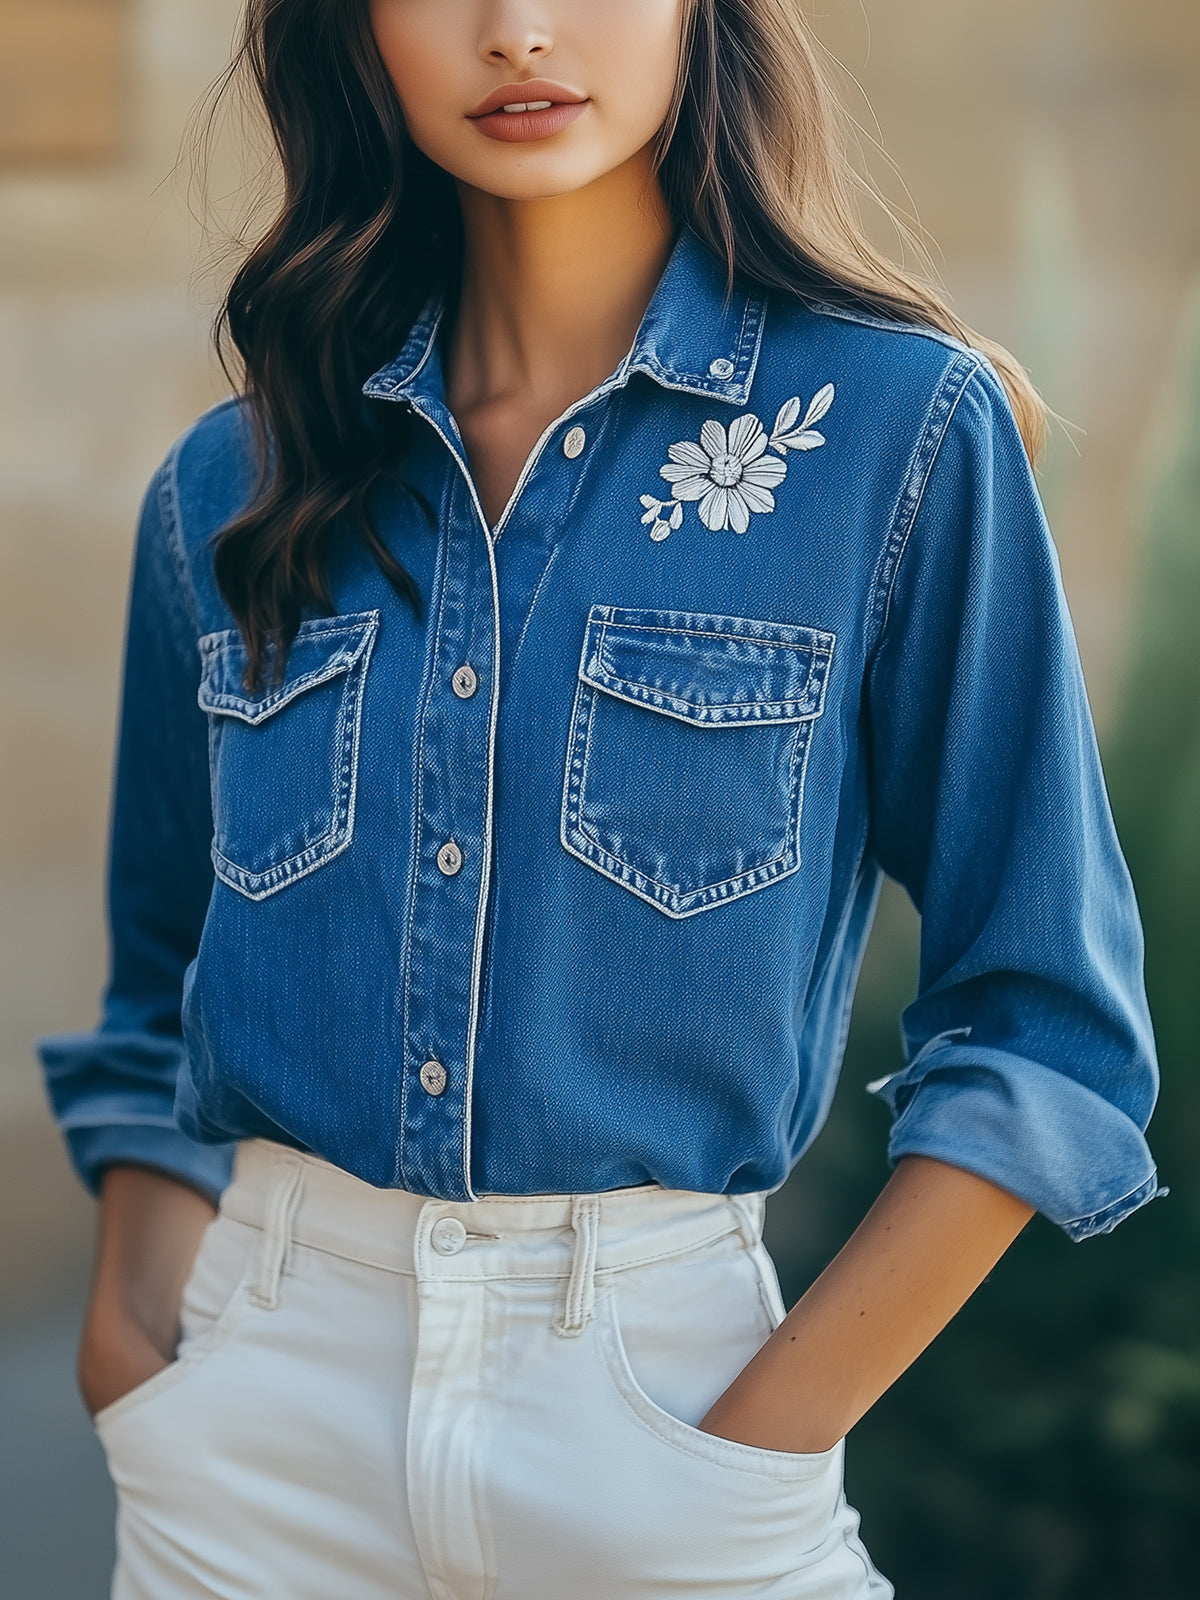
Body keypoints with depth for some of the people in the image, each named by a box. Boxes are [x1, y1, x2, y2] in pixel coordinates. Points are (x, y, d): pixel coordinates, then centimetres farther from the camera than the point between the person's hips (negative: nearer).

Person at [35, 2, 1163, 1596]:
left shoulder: (905, 430, -9)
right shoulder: (232, 490, 2)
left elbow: (1050, 1034, -8)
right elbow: (158, 1021, 12)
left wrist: (763, 1439, -12)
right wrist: (137, 1372, 0)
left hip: (660, 1389, -2)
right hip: (261, 1422, 3)